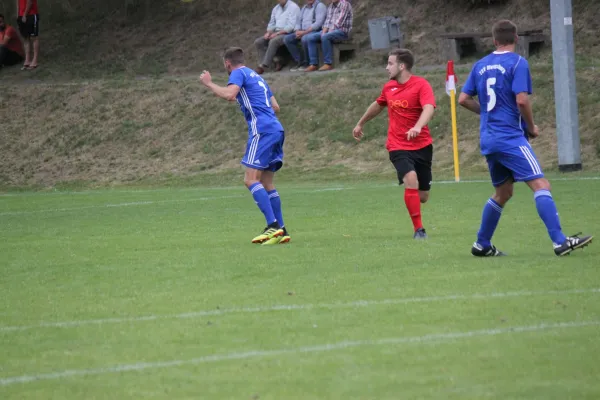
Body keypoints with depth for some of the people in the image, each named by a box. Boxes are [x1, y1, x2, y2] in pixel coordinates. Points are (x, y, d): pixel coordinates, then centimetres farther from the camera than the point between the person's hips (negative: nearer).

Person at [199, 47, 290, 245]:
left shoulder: (239, 73, 2)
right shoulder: (256, 77, 28)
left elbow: (228, 94, -18)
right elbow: (275, 107, 28)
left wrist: (208, 83, -4)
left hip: (262, 130, -9)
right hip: (276, 130, 9)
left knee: (251, 179, -12)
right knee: (266, 183, 10)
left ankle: (273, 226, -23)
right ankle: (281, 231, 4)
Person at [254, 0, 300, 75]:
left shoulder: (293, 7, -8)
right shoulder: (276, 8, 18)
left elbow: (291, 26, -17)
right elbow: (272, 23, 20)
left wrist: (277, 33, -20)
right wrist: (268, 32, -2)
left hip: (287, 33, -8)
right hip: (276, 33, 8)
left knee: (273, 41, -35)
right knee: (258, 42, -11)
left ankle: (263, 66, -36)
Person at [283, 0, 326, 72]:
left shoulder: (320, 6, -5)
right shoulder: (304, 8, 20)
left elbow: (318, 23, -17)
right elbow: (299, 22, 19)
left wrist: (304, 32, -22)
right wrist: (298, 31, -5)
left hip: (316, 31, -8)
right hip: (303, 32, 8)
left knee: (305, 38, -38)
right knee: (287, 39, -10)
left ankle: (307, 63, -19)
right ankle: (299, 62, -9)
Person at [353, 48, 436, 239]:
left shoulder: (421, 84, -10)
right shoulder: (389, 87, 6)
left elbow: (429, 108, -28)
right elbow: (378, 105, 27)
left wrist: (418, 127, -46)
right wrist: (360, 123, 40)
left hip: (422, 145, -2)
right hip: (398, 146, 2)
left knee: (423, 197, 4)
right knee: (411, 180, -25)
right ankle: (419, 229, -17)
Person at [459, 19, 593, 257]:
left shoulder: (480, 66, 11)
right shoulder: (517, 63, -7)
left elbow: (463, 99, 13)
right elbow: (521, 100, -16)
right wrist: (532, 128, -1)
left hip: (487, 139, 7)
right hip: (511, 137, -7)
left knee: (503, 192, 20)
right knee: (540, 185, -12)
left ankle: (482, 245, 24)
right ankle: (559, 241, -23)